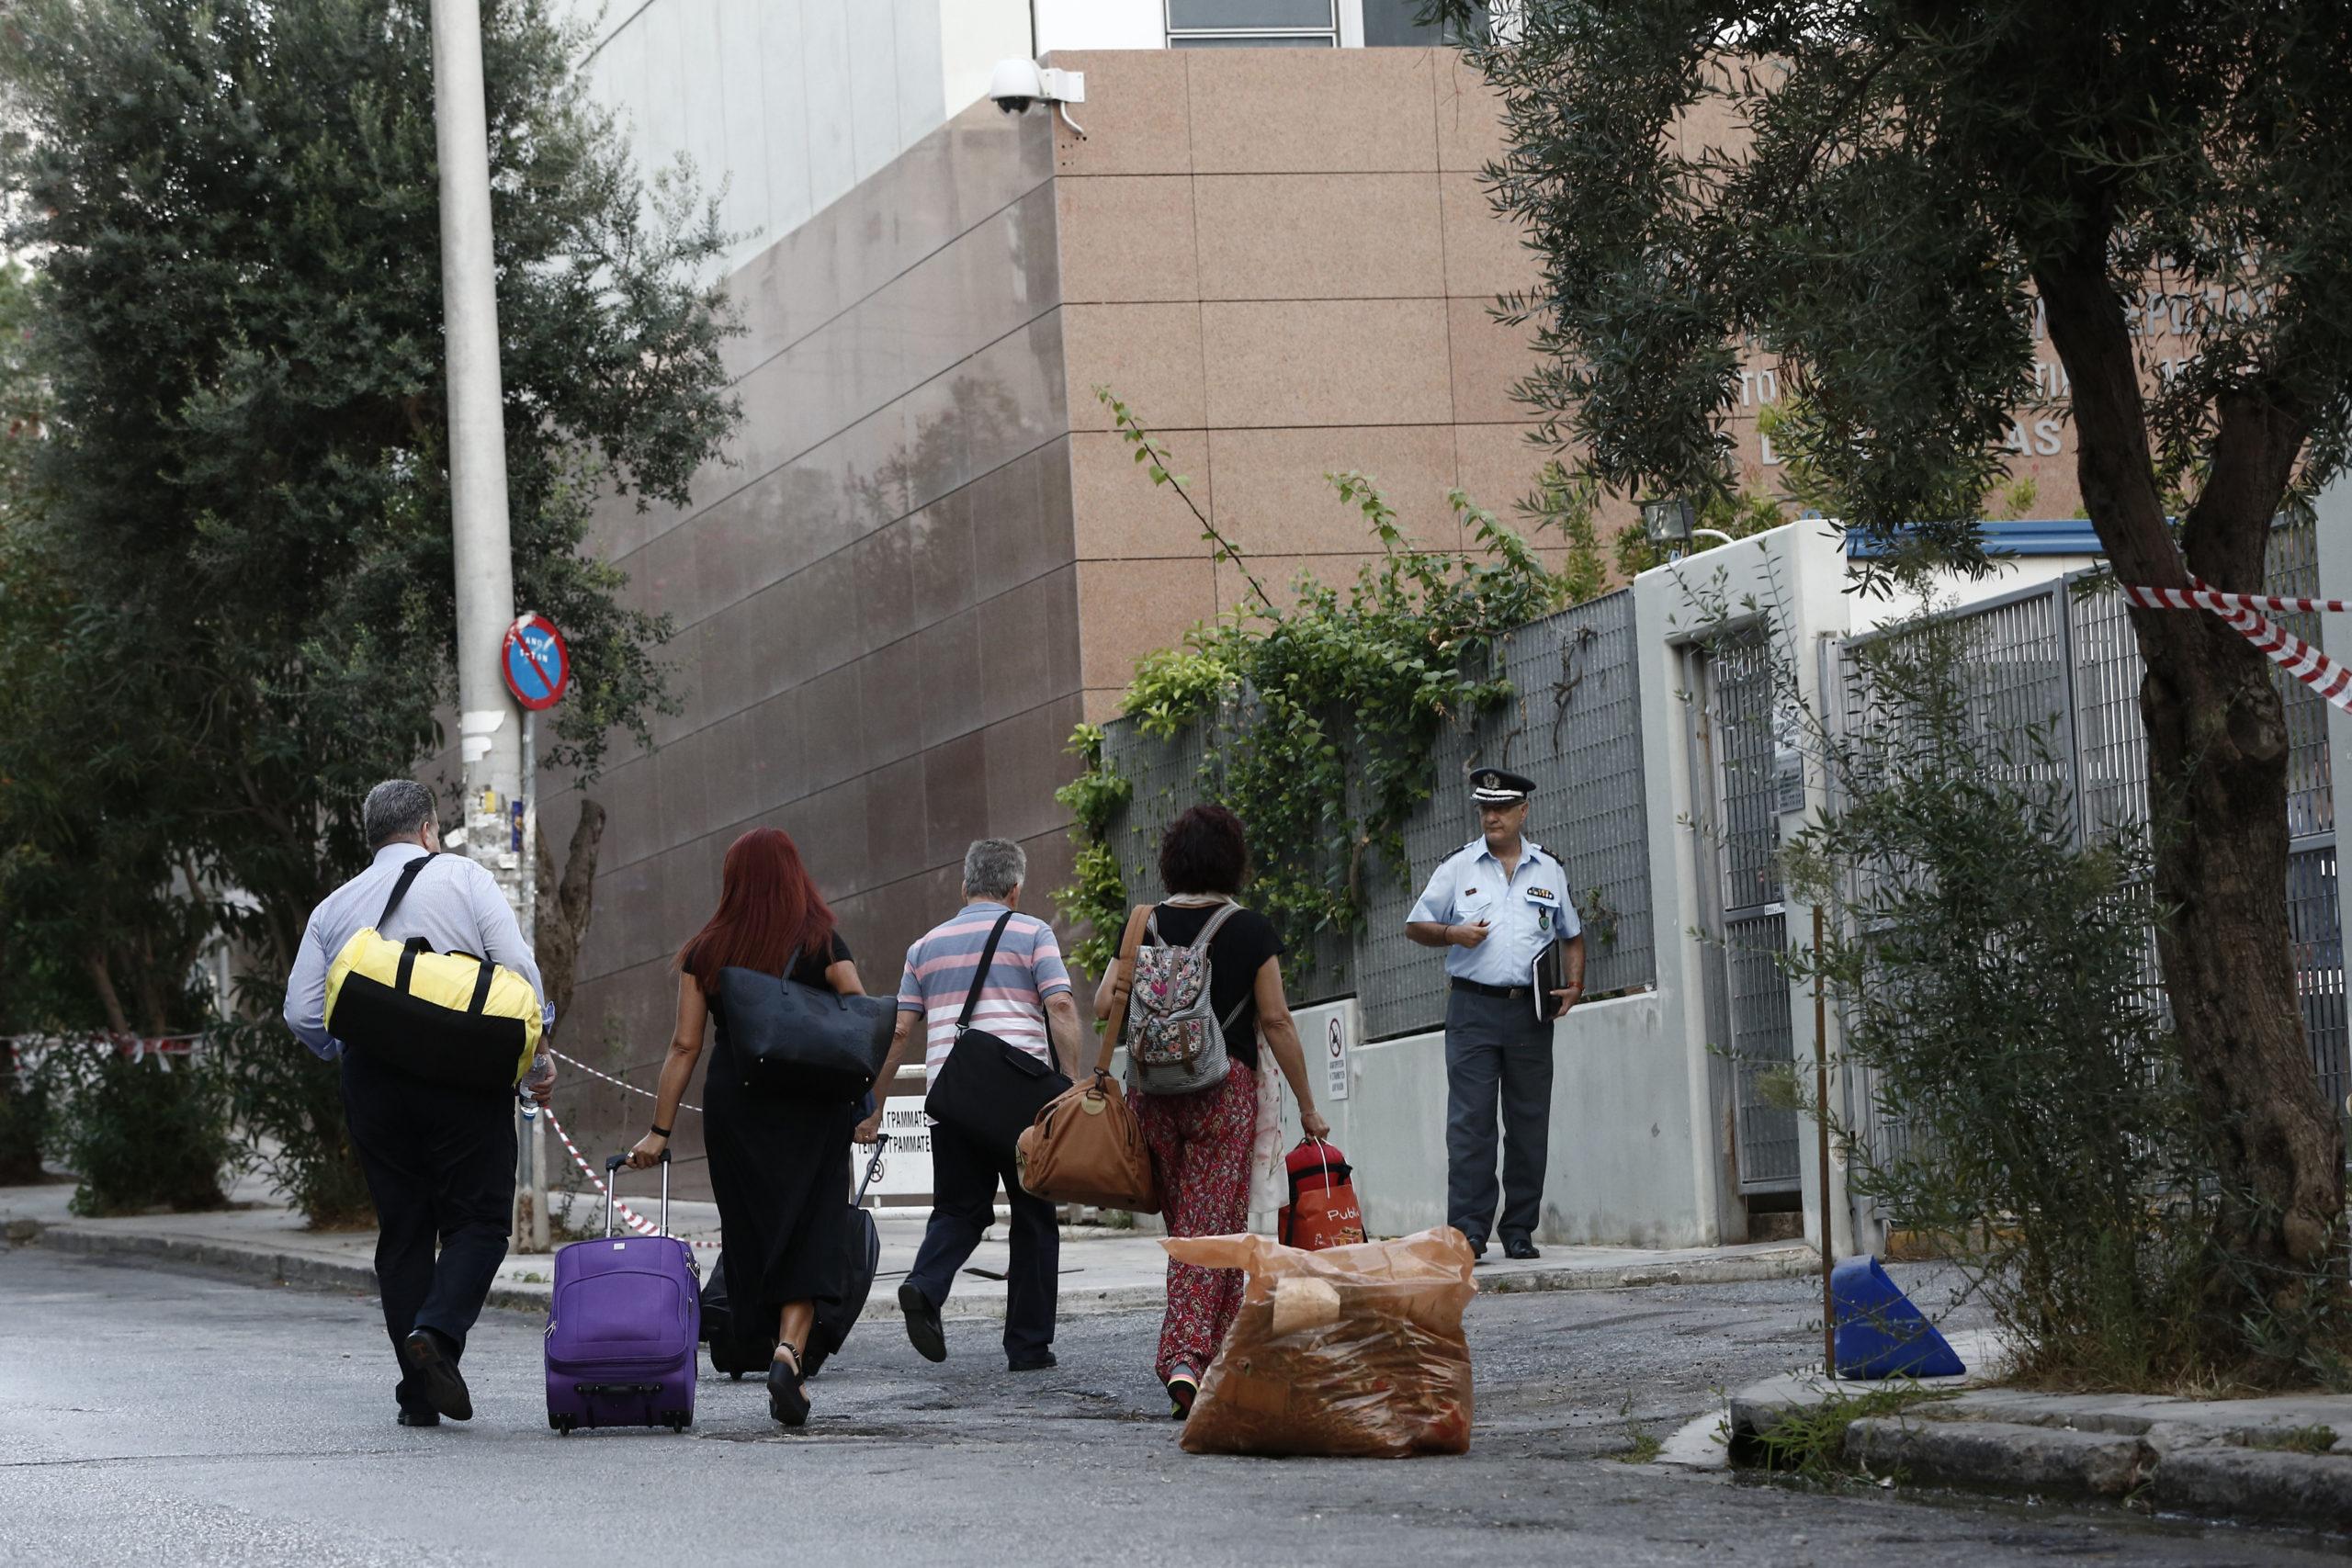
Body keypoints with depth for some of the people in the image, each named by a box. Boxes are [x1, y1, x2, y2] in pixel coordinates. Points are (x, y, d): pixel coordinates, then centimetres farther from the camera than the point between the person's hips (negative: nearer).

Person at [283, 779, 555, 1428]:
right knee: (478, 1218, 1)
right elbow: (520, 972, -6)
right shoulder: (464, 879, 3)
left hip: (372, 1079, 4)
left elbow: (302, 1011, 8)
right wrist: (537, 1057, 4)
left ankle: (418, 1396, 5)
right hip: (462, 1076, -4)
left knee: (402, 1231, 8)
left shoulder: (333, 909, 14)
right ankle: (438, 1331, -24)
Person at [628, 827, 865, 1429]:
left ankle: (769, 1352, 17)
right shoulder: (820, 943, -1)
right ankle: (789, 1351, -22)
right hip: (811, 1109, -2)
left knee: (751, 1237, 12)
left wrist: (659, 1130, 4)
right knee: (805, 1237, -2)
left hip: (732, 1105, 2)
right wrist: (863, 1104, 8)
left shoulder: (706, 951, 4)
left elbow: (685, 1046, 2)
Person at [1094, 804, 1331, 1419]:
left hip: (1152, 1086, 3)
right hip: (1226, 1089, -3)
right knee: (1213, 1226, -3)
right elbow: (1276, 1021, -4)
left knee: (1184, 1222, 15)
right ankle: (1190, 1357, -18)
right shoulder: (1251, 930, -2)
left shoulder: (1147, 925, 5)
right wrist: (1307, 1107, 2)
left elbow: (1105, 1004, 1)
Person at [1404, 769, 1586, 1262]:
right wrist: (1453, 934, -9)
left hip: (1530, 1011, 2)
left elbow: (1571, 937, 20)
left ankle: (1519, 1229, 8)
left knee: (1529, 1121, 2)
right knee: (1470, 1120, -9)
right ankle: (1467, 1229, -10)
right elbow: (1415, 925, 11)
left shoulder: (1549, 871, 12)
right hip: (1474, 1005, -2)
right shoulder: (1458, 868, 7)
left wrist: (1574, 986, 4)